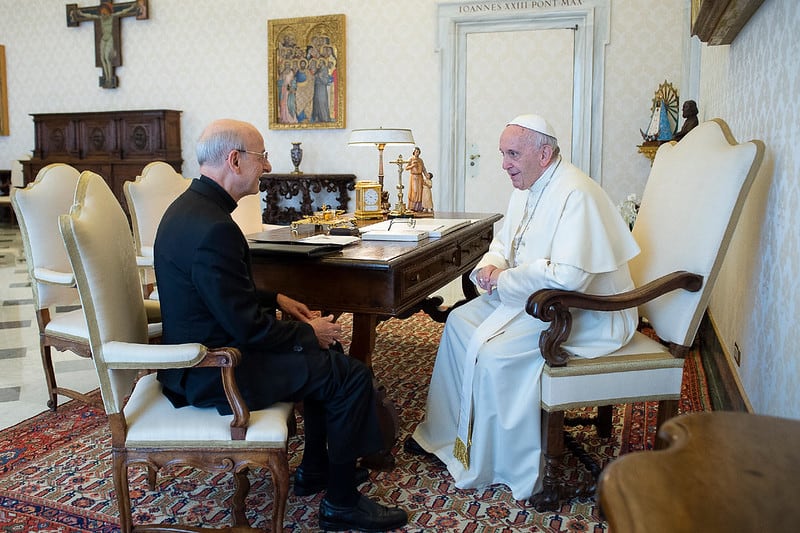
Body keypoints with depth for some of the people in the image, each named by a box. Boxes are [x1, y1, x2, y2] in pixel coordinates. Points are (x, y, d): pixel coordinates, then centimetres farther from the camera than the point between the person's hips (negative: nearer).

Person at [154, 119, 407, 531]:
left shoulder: (191, 205, 5)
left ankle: (315, 469, 29)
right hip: (216, 372, -11)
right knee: (351, 376, -8)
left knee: (327, 351, 20)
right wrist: (310, 333, -11)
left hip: (204, 346, 11)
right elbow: (248, 328, -25)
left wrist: (276, 299, 10)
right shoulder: (213, 228, -28)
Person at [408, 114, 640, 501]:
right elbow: (504, 241, 21)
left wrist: (504, 281, -21)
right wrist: (491, 264, -3)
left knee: (493, 355, -24)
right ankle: (443, 435, 18)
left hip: (583, 313, -10)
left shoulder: (575, 194, -25)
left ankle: (494, 466, -2)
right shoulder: (527, 189, 8)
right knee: (460, 321, 7)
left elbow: (569, 275, -34)